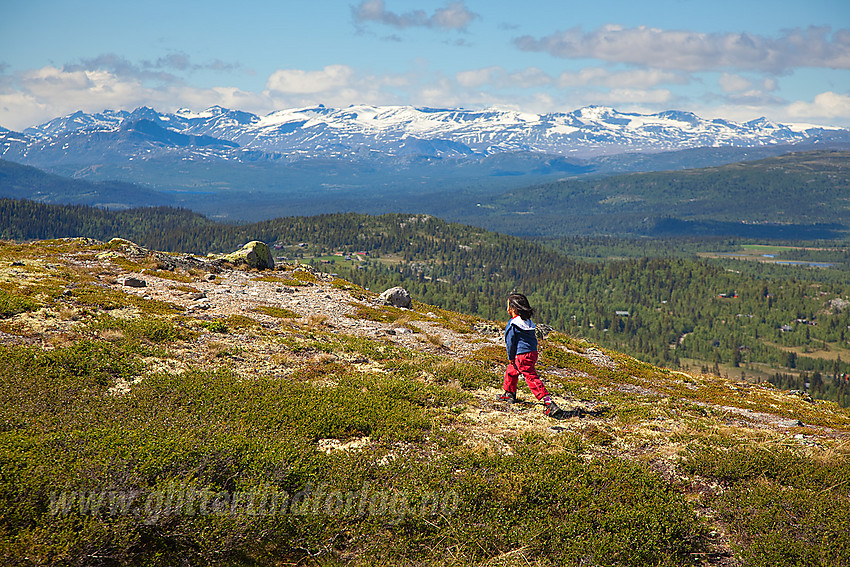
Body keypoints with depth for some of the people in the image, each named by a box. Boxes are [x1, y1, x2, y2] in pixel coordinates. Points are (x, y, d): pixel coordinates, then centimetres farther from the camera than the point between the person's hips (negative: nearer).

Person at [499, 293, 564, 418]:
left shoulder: (513, 324, -12)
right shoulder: (528, 322, 12)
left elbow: (511, 342, -9)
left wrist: (511, 358, 2)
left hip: (522, 356, -9)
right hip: (533, 353, 9)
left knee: (532, 377, -13)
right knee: (511, 370, 28)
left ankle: (548, 402, -22)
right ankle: (509, 393, 43)